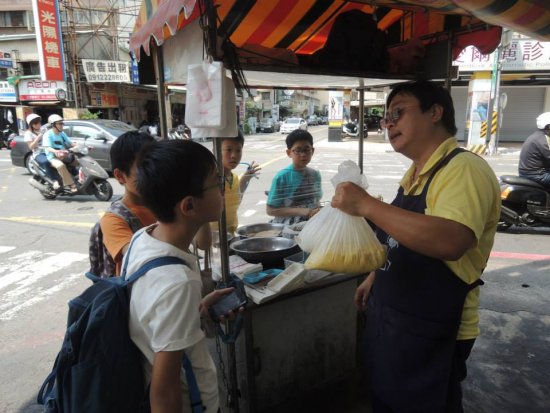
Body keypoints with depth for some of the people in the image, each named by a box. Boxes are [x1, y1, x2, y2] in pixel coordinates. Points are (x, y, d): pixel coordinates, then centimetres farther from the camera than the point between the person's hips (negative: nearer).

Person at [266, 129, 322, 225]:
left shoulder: (315, 175, 3)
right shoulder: (281, 177, -12)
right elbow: (271, 210, -11)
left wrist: (316, 211, -9)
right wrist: (299, 211, -20)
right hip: (286, 226, -3)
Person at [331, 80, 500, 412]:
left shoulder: (464, 169, -22)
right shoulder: (416, 174, 7)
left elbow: (449, 242, -39)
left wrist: (366, 204, -35)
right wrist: (375, 278, 19)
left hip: (430, 332, -8)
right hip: (388, 317, 8)